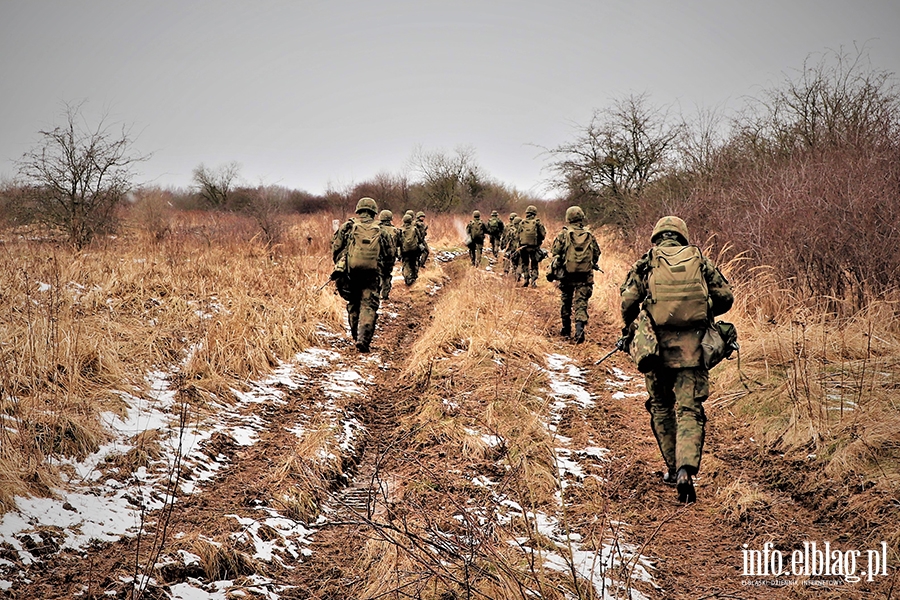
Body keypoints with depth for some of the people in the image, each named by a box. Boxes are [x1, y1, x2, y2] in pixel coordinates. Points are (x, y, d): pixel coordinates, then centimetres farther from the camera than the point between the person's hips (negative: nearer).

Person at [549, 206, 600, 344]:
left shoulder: (564, 234, -5)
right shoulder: (590, 236, 2)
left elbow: (555, 252, -7)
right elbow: (596, 254, 10)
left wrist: (553, 271, 7)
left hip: (566, 275, -1)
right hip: (585, 276, 1)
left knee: (565, 301, 16)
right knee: (581, 303, -1)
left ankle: (566, 329, 26)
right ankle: (580, 328, -20)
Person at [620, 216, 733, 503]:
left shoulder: (646, 262, 6)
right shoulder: (699, 260, 11)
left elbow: (629, 300, -4)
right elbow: (725, 297, 8)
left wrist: (630, 329, 14)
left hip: (658, 345, 0)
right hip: (693, 345, 0)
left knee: (661, 406, 18)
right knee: (690, 411, 0)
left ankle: (673, 469, 24)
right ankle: (686, 470, -20)